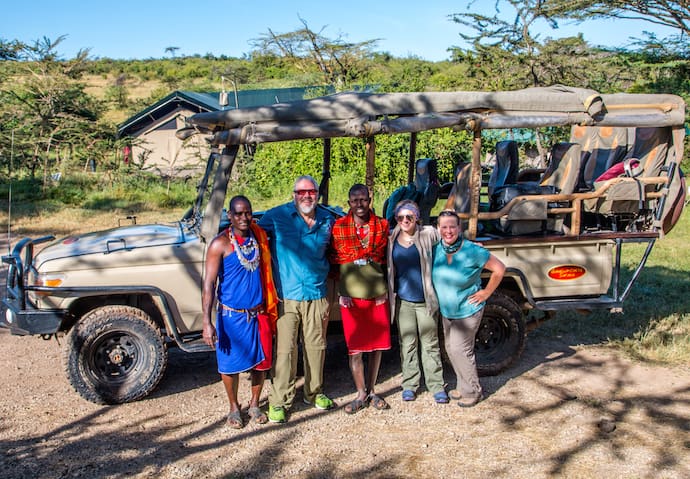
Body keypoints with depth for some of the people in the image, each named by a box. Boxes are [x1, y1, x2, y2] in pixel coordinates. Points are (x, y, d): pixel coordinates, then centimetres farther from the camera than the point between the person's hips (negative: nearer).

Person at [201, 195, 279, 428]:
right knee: (230, 364, 9)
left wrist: (272, 306, 11)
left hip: (259, 315, 4)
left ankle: (254, 405, 33)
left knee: (261, 362, 12)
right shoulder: (220, 244, -12)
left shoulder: (261, 237, 2)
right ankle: (234, 408, 30)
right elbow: (208, 284, -14)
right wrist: (207, 322, -20)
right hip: (231, 316, -3)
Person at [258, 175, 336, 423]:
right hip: (286, 296, -3)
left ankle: (314, 392, 31)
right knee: (285, 350, -2)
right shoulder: (276, 216, -2)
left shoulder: (327, 220, 9)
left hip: (316, 295, 3)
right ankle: (280, 401, 10)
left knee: (316, 347, 13)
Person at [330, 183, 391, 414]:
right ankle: (361, 394, 16)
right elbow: (333, 259, 3)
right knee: (354, 347, 2)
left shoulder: (382, 225, 3)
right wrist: (341, 293, -4)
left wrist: (385, 289, 4)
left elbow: (387, 259, 11)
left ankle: (371, 391, 24)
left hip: (377, 292, 2)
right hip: (350, 294, -2)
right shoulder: (338, 226, -2)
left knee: (377, 344, 8)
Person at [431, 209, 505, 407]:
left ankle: (472, 392, 12)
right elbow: (433, 276, 13)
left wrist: (486, 293, -11)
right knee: (451, 349, 13)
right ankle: (463, 387, 31)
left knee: (460, 350, -7)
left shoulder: (472, 251, -22)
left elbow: (499, 269, -13)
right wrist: (439, 295, 6)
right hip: (446, 311, 6)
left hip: (467, 311, -6)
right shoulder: (435, 249, -7)